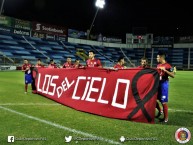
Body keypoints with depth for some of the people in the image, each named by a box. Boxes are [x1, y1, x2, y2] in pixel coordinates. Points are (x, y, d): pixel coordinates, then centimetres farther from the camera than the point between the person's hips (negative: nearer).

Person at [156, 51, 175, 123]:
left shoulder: (167, 65, -13)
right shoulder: (158, 65, 11)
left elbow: (173, 75, -21)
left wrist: (164, 70, -27)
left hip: (164, 84, -8)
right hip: (157, 83, 8)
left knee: (164, 102, -2)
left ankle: (166, 118, 11)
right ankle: (160, 111, 33)